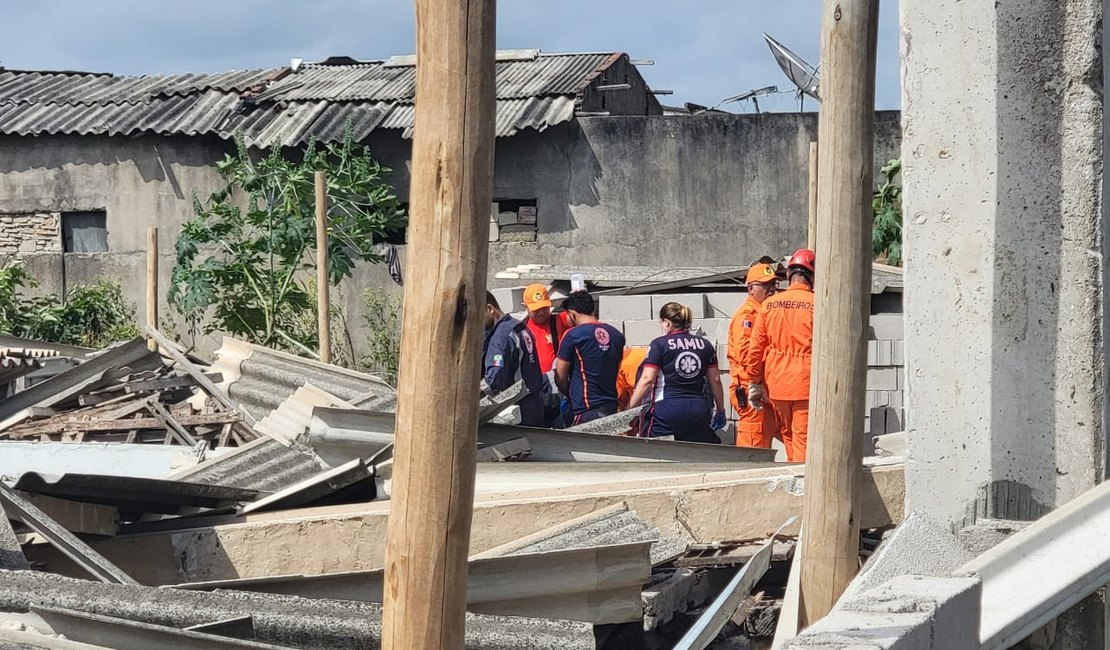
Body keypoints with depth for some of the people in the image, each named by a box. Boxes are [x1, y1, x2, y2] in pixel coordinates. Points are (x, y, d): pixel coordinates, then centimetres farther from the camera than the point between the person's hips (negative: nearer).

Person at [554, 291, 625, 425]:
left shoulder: (573, 335, -10)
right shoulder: (616, 335, 8)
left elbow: (560, 376, -4)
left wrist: (569, 394, 13)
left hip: (586, 410, -6)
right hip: (611, 407, 6)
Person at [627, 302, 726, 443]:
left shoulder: (659, 344, 0)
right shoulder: (705, 344, 13)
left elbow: (647, 379, -7)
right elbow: (715, 380, 14)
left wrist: (629, 409, -3)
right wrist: (721, 410, 23)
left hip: (667, 409, -4)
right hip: (699, 410, 4)